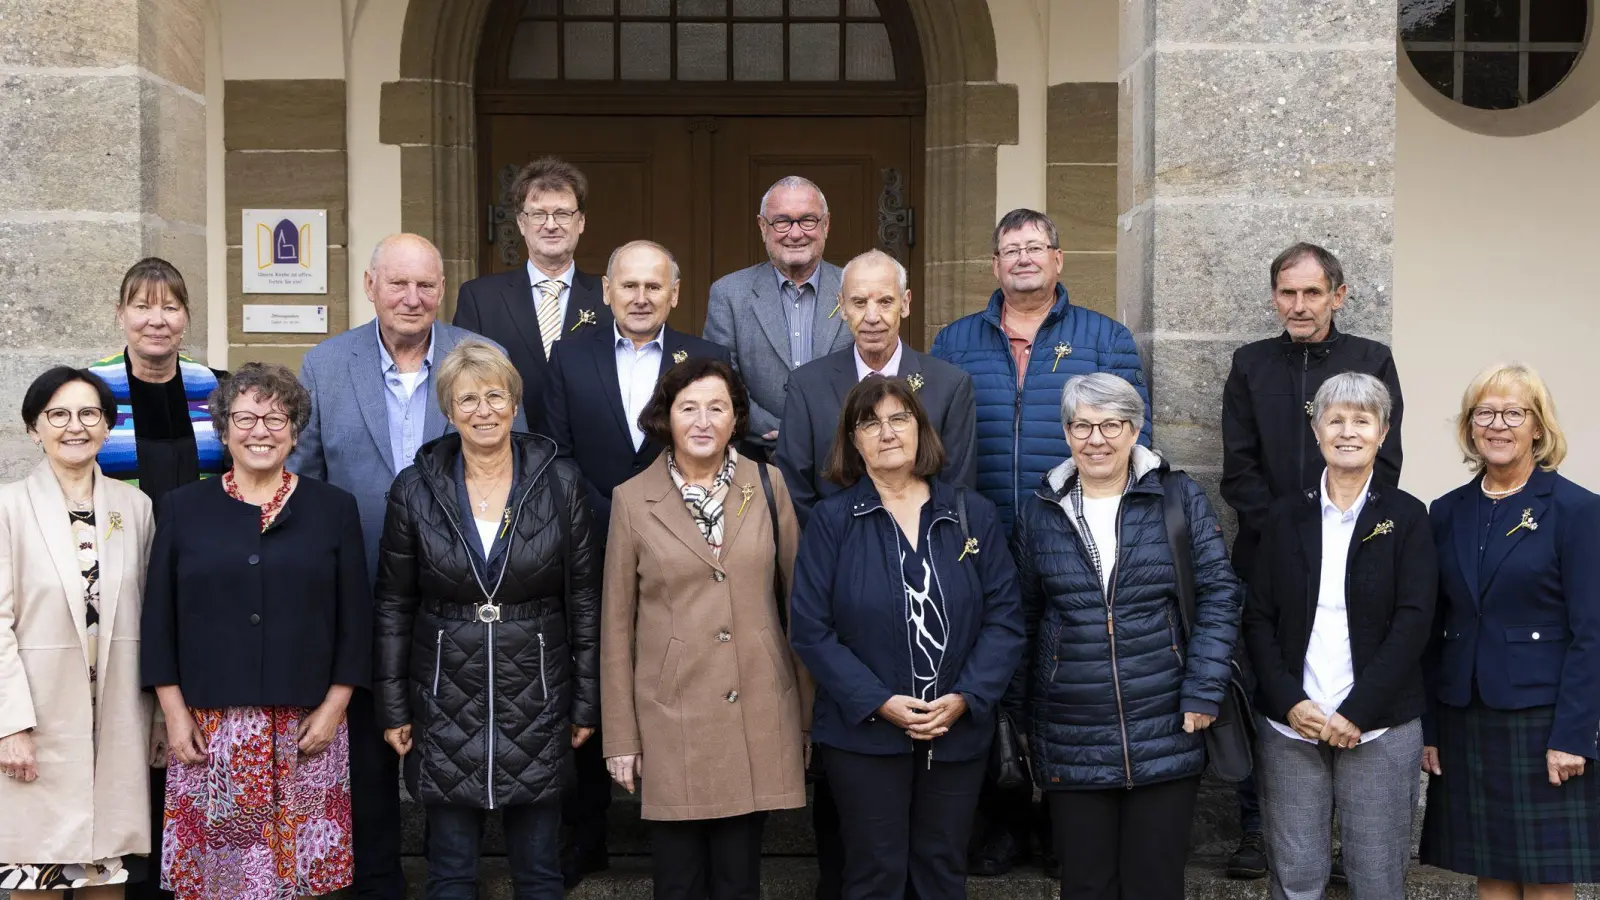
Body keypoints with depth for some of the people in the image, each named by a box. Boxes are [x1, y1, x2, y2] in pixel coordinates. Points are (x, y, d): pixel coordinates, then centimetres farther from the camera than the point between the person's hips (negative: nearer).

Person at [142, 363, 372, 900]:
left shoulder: (334, 509, 5)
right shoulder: (183, 508, 6)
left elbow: (355, 618, 4)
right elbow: (159, 618, 6)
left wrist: (334, 706, -3)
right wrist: (174, 713, 0)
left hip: (307, 726, 0)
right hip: (209, 725, 1)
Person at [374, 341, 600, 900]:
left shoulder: (560, 482, -3)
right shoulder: (415, 489, -3)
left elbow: (585, 601, 0)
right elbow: (393, 607, 3)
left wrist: (586, 704, 0)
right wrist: (393, 709, 1)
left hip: (537, 702, 0)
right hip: (446, 704, 0)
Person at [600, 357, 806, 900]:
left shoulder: (768, 486, 2)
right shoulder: (633, 499, -1)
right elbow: (617, 626, 2)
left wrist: (813, 711, 5)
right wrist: (620, 735, 1)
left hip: (757, 716, 1)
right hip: (671, 718, -1)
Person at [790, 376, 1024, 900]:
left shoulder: (973, 515, 2)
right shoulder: (831, 521, -4)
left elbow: (1005, 617, 0)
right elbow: (811, 631, -8)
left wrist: (964, 698, -13)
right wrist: (879, 704, -16)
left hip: (960, 732, 2)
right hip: (863, 732, -2)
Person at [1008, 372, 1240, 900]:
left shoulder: (1180, 498, 0)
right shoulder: (1041, 512, 5)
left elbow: (1218, 595, -3)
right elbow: (1022, 618, 10)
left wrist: (1203, 692, -11)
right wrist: (1023, 716, 10)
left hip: (1165, 734, -1)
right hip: (1071, 742, 2)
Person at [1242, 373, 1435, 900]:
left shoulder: (1405, 516, 2)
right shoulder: (1287, 516, 8)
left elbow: (1413, 621, -6)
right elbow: (1257, 619, 5)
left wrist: (1355, 714, -13)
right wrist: (1291, 703, -9)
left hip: (1378, 730, -1)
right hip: (1290, 728, 2)